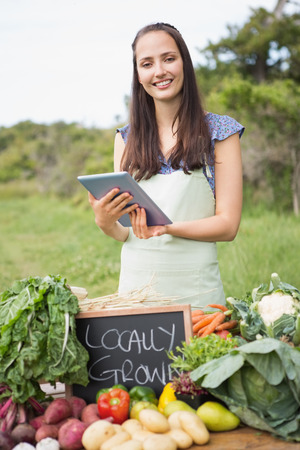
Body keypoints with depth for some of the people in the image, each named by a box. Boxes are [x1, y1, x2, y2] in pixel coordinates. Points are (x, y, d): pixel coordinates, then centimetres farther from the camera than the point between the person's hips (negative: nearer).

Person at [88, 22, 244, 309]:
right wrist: (105, 223, -14)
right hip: (134, 284, 3)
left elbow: (228, 224, -6)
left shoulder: (220, 131, -1)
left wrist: (167, 228, -21)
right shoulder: (125, 138, 8)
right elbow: (123, 232, 9)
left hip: (194, 289, -2)